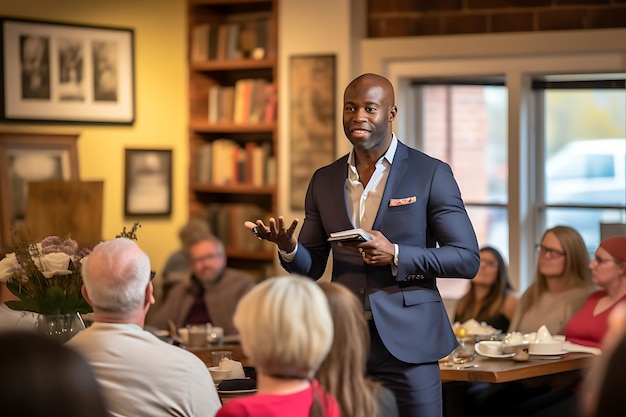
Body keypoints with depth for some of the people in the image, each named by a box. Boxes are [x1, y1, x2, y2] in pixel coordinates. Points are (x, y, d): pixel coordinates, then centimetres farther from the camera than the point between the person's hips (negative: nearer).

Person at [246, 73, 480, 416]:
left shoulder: (431, 174, -2)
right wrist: (288, 246, -9)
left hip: (406, 344, -3)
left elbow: (467, 259, -5)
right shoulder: (324, 181, 11)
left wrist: (395, 256, -18)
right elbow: (311, 267, 14)